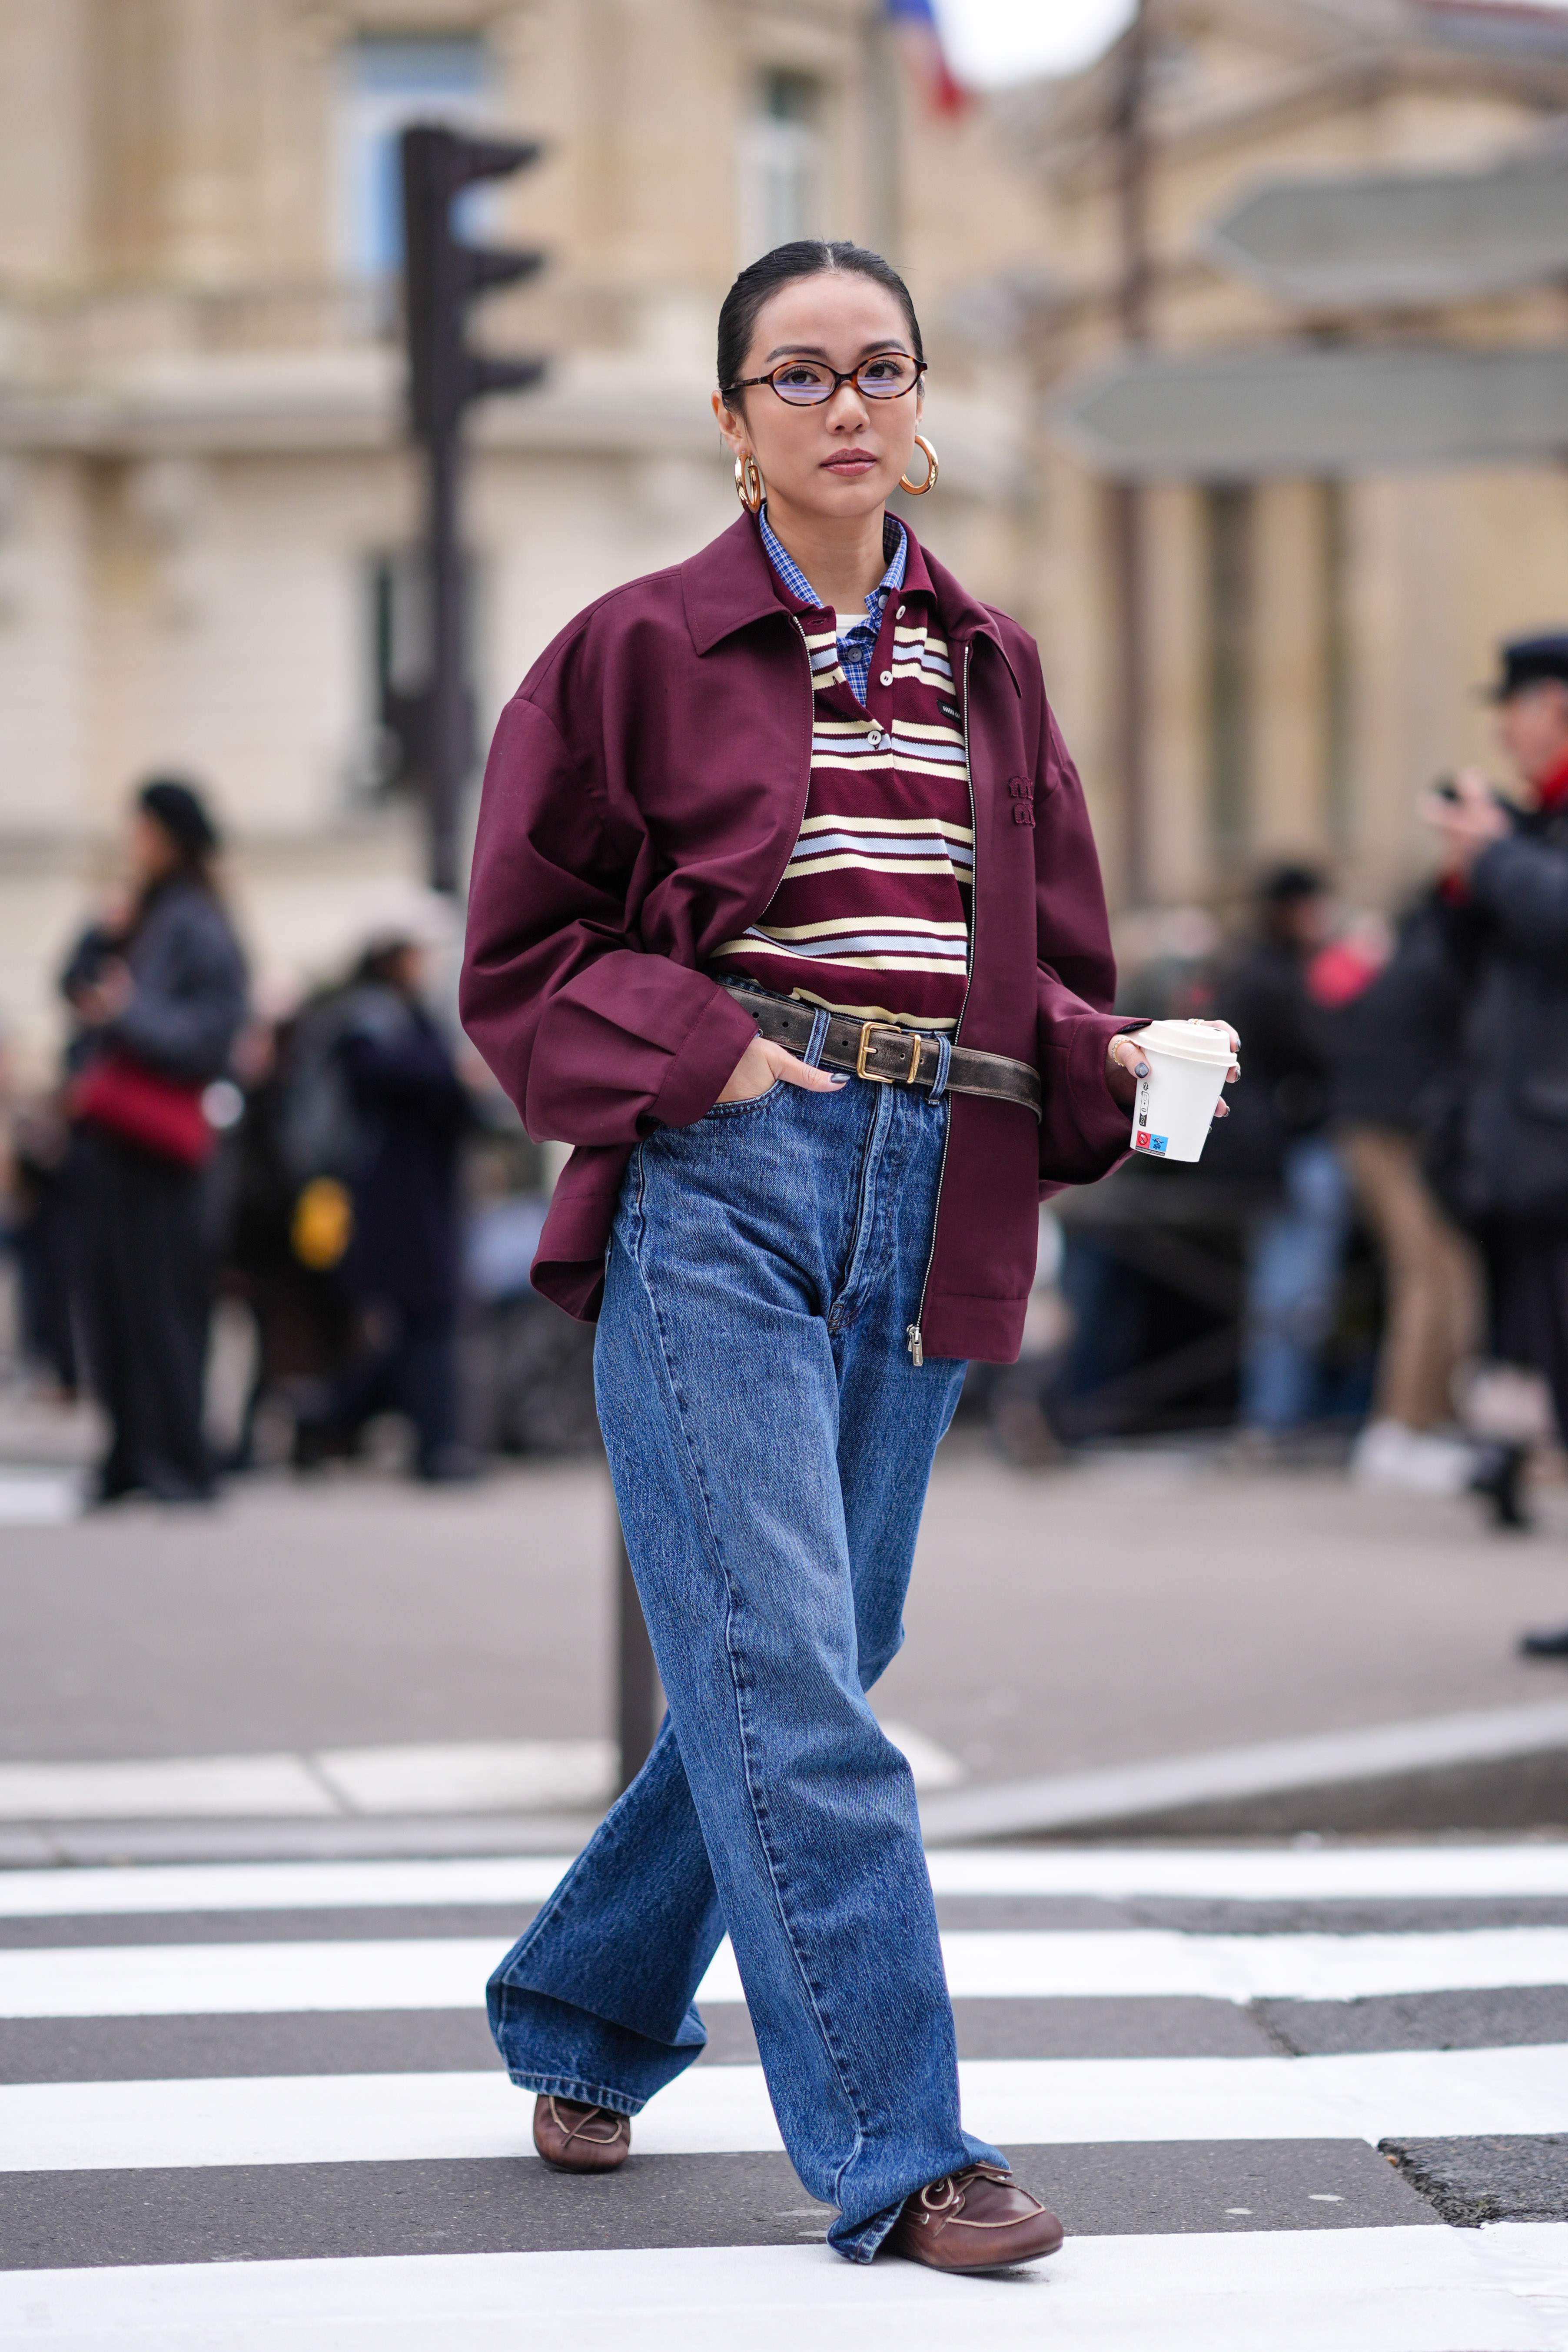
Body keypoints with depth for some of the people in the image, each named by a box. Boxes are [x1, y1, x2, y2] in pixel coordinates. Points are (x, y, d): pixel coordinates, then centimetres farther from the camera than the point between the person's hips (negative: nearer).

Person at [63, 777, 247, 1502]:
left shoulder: (196, 926, -6)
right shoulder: (135, 918, 19)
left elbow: (210, 1030, -12)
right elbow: (74, 989, 15)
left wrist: (130, 1015, -21)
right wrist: (103, 935, 0)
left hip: (156, 1140, -8)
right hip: (106, 1131, 8)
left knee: (159, 1299, -9)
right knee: (110, 1296, 8)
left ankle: (178, 1464, -7)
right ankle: (131, 1456, 14)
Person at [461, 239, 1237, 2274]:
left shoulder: (991, 673, 14)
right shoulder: (638, 652, 2)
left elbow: (1046, 967, 17)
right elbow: (520, 962, 3)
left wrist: (1108, 1065, -4)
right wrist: (701, 1051, -12)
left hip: (928, 1216, 5)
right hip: (711, 1195, -5)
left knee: (811, 1658, 10)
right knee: (783, 1669, -12)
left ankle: (583, 2023, 30)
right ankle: (898, 2151, -11)